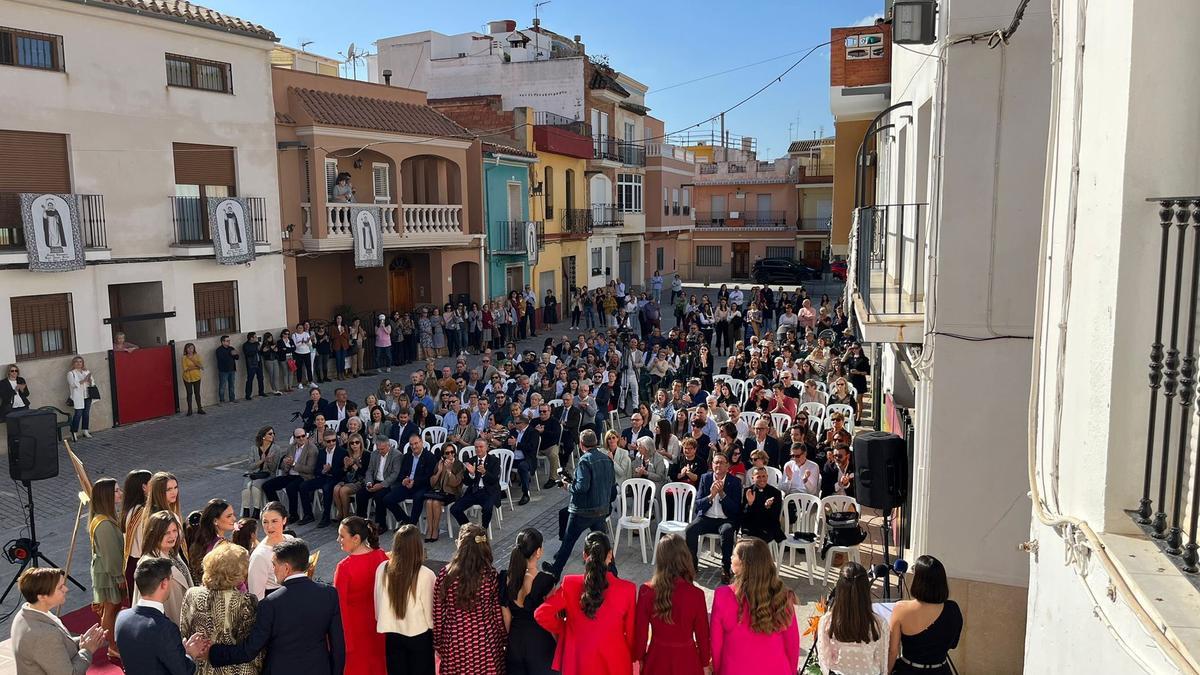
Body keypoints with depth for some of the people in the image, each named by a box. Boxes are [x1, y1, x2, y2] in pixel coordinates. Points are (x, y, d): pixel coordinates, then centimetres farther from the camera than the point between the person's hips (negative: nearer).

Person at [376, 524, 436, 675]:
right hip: (419, 635, -3)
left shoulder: (382, 568, -12)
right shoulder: (426, 575, -22)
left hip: (392, 633, 3)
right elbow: (429, 609, -12)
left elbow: (377, 601, 0)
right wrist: (434, 633, 7)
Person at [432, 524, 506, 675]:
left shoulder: (445, 575, -12)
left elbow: (437, 614, -4)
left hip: (455, 645, 1)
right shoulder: (490, 575, -12)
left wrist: (438, 644, 10)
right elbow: (498, 612, -4)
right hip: (485, 644, 0)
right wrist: (502, 640, 11)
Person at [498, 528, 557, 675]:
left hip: (514, 640, 4)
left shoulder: (505, 578, -8)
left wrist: (507, 641, 15)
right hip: (539, 640, -4)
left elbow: (505, 617, 1)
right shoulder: (545, 581, -21)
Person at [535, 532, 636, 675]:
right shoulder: (627, 590, -17)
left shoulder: (570, 584, -16)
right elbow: (631, 631, -7)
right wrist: (631, 658, 11)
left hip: (579, 663, 1)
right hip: (614, 663, -1)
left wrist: (563, 629, 0)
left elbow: (542, 614, -19)